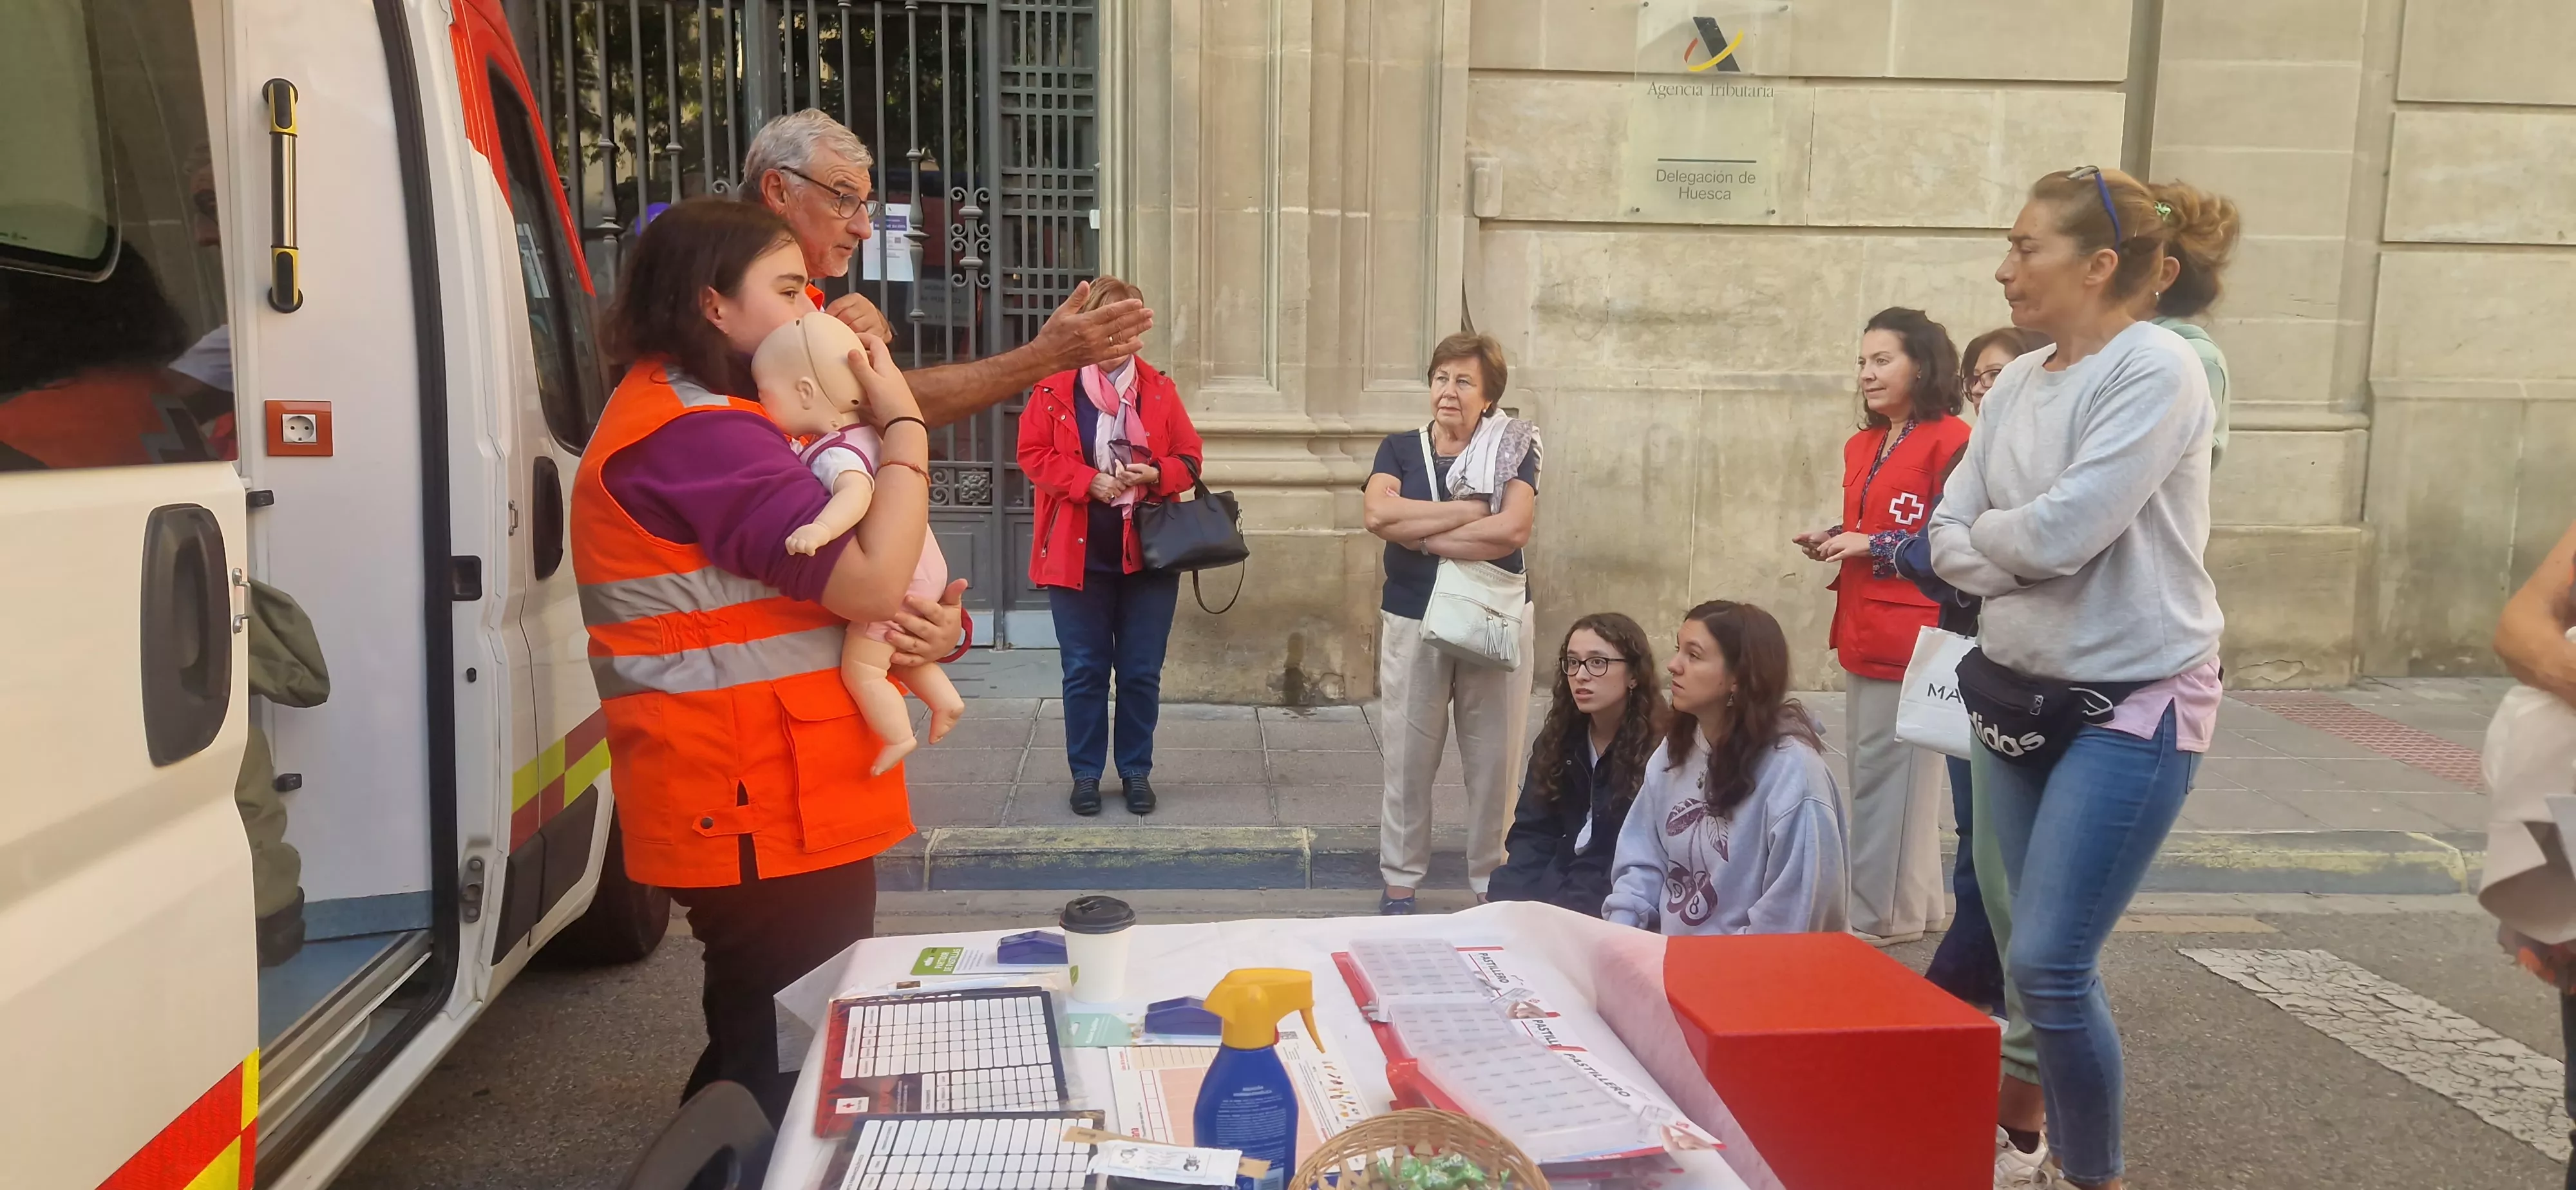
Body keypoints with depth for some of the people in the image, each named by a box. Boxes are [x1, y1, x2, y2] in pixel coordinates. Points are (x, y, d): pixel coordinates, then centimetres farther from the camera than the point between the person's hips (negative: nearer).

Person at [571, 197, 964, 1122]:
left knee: (763, 1055, 21)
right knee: (789, 1063, -1)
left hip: (778, 807, 11)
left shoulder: (698, 419, 17)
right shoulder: (696, 435, -18)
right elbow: (870, 583, -25)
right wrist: (904, 426, -13)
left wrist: (931, 623, -1)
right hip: (760, 816, -11)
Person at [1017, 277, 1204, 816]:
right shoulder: (1054, 388, 0)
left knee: (1142, 671, 6)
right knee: (1084, 670, 6)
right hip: (1078, 553, -1)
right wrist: (1089, 480, -17)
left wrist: (1155, 474, -15)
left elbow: (1190, 458, 6)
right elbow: (1034, 455, -4)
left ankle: (1137, 771, 21)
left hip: (1148, 553, 2)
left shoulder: (1160, 389, 6)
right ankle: (1086, 773, 19)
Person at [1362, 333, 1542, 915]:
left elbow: (1513, 528, -17)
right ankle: (1399, 885, 20)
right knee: (1408, 762, 7)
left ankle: (1492, 888, 20)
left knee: (1494, 764, 6)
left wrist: (1420, 535, -12)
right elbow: (1376, 513, -15)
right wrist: (1470, 510, -14)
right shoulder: (1400, 449, 5)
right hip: (1413, 624, 1)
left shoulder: (1513, 448, 0)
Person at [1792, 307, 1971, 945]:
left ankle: (1884, 913, 5)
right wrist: (1834, 541, 8)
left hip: (1912, 633, -9)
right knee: (1874, 770, 14)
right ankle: (1912, 902, 26)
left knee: (1888, 772, -5)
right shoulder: (1861, 446, 16)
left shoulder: (1952, 440, -11)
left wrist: (1873, 548, -17)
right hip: (1861, 628, 9)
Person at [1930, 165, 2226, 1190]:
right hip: (2019, 692, 7)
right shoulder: (2017, 384, 6)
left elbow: (2062, 531, -24)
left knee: (2050, 967, -9)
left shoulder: (2156, 368, -15)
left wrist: (1988, 535, -5)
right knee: (2018, 949, 17)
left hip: (2131, 705, -7)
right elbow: (1949, 538, 4)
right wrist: (2019, 557, -14)